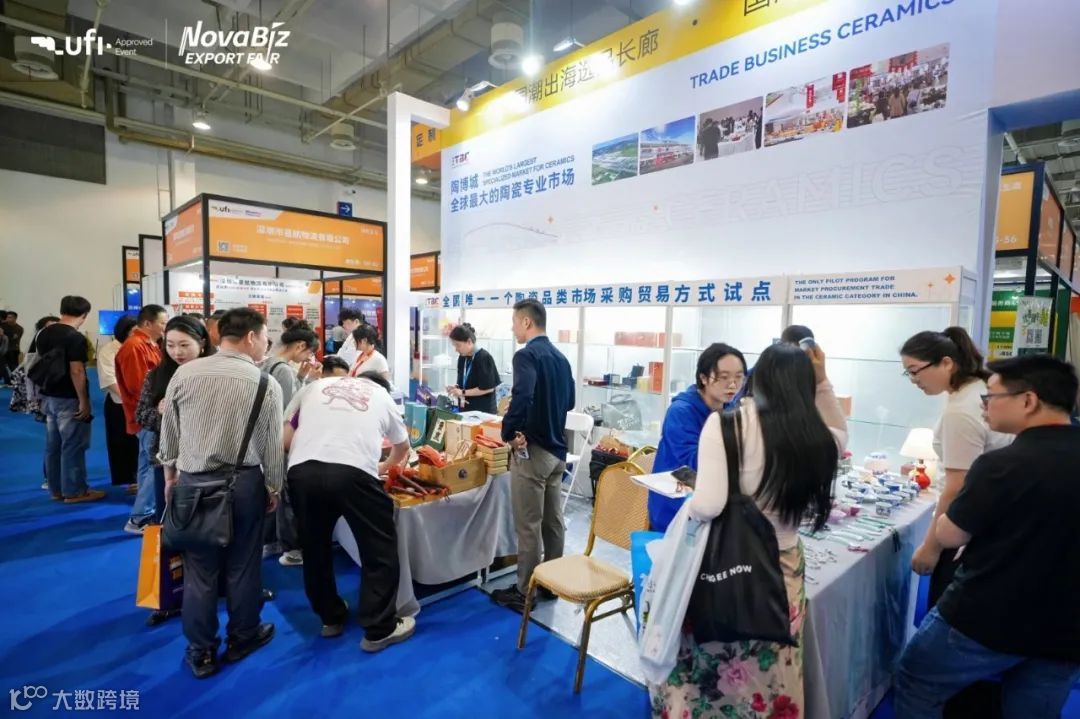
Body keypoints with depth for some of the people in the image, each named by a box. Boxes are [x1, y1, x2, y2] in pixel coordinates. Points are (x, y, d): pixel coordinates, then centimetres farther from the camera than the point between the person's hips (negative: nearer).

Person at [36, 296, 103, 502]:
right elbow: (76, 372, -21)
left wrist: (45, 391, 24)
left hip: (48, 397, 8)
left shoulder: (44, 334, 8)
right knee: (72, 446, 0)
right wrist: (84, 401, -16)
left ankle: (56, 489, 23)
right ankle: (74, 491, 7)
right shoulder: (76, 338, -18)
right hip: (69, 399, -8)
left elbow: (40, 363, 16)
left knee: (52, 444, 14)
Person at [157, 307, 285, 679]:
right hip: (244, 482, -2)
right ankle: (242, 637, 32)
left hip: (193, 481, 2)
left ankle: (201, 652, 26)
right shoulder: (266, 383, -11)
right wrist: (273, 486, 8)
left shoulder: (184, 374, -3)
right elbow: (272, 443, -6)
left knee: (199, 568, 12)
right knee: (242, 565, 14)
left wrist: (171, 473, 22)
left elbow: (169, 431, 7)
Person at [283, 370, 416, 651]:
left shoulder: (315, 386, 27)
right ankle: (380, 629, 23)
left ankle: (331, 618, 40)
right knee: (379, 549, 15)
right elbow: (403, 447, 41)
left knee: (315, 547, 24)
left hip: (301, 471, 3)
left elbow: (285, 440, 23)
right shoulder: (382, 396, 26)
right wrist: (383, 467, 59)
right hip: (353, 472, -3)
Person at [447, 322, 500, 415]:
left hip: (483, 410, -6)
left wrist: (463, 392, -15)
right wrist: (456, 388, -4)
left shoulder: (484, 357, -15)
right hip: (466, 409, 7)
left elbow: (488, 387, -16)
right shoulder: (462, 358, 7)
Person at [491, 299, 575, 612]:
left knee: (528, 526, 3)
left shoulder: (526, 354, -16)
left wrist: (509, 431, -19)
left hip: (532, 449, -9)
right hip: (557, 449, 9)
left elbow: (522, 396, -32)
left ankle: (525, 592, 16)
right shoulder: (560, 357, 11)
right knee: (553, 520, 17)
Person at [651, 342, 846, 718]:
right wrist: (822, 381, 13)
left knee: (706, 665, 16)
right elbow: (839, 435, 22)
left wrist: (691, 505, -1)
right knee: (771, 674, 21)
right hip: (783, 570, 4)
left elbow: (707, 506, -22)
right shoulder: (817, 436, -4)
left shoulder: (726, 422, -16)